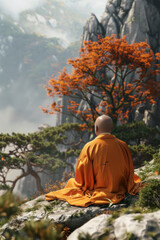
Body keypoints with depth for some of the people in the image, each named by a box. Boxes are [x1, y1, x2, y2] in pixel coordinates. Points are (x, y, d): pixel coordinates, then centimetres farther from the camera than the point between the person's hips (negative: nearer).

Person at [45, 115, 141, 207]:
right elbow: (129, 171, -3)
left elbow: (82, 173, -12)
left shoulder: (89, 147, -20)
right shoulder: (123, 146, -13)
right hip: (119, 189, 4)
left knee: (71, 182, 24)